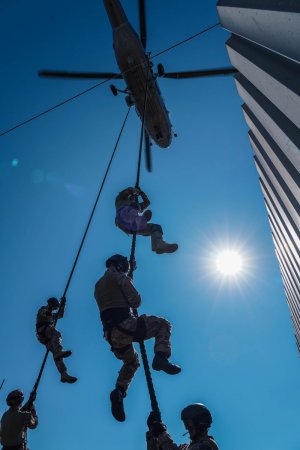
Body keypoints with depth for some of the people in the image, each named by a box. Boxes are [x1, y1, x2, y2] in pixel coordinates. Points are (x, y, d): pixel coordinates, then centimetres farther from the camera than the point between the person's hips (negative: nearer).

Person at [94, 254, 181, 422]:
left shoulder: (98, 285, 25)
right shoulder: (118, 276, 2)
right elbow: (136, 301, -6)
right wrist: (131, 303, 15)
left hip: (111, 334, 7)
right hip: (125, 325, -7)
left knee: (131, 362, 31)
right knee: (163, 325, 10)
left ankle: (119, 390, 6)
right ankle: (161, 356, -14)